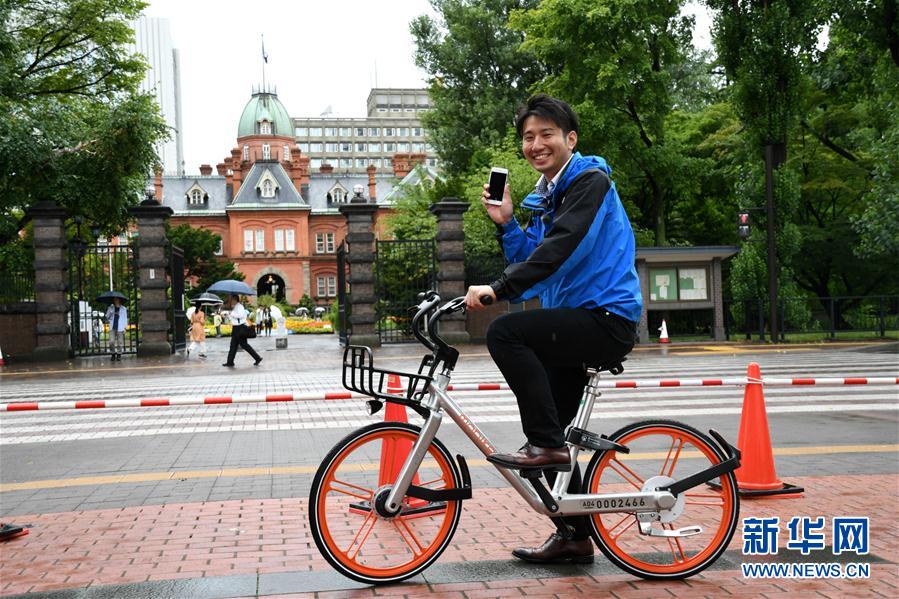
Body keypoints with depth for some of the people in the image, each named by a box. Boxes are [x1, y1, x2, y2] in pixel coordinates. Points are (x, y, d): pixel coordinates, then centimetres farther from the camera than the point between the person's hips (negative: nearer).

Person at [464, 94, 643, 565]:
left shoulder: (590, 180, -9)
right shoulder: (545, 197, 18)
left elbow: (557, 250, -23)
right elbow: (532, 261, 14)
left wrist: (497, 289, -28)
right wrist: (505, 224, 2)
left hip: (606, 318, -9)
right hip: (575, 322, 9)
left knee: (505, 332, -27)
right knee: (551, 436, 11)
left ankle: (545, 444, -18)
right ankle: (574, 537, 24)